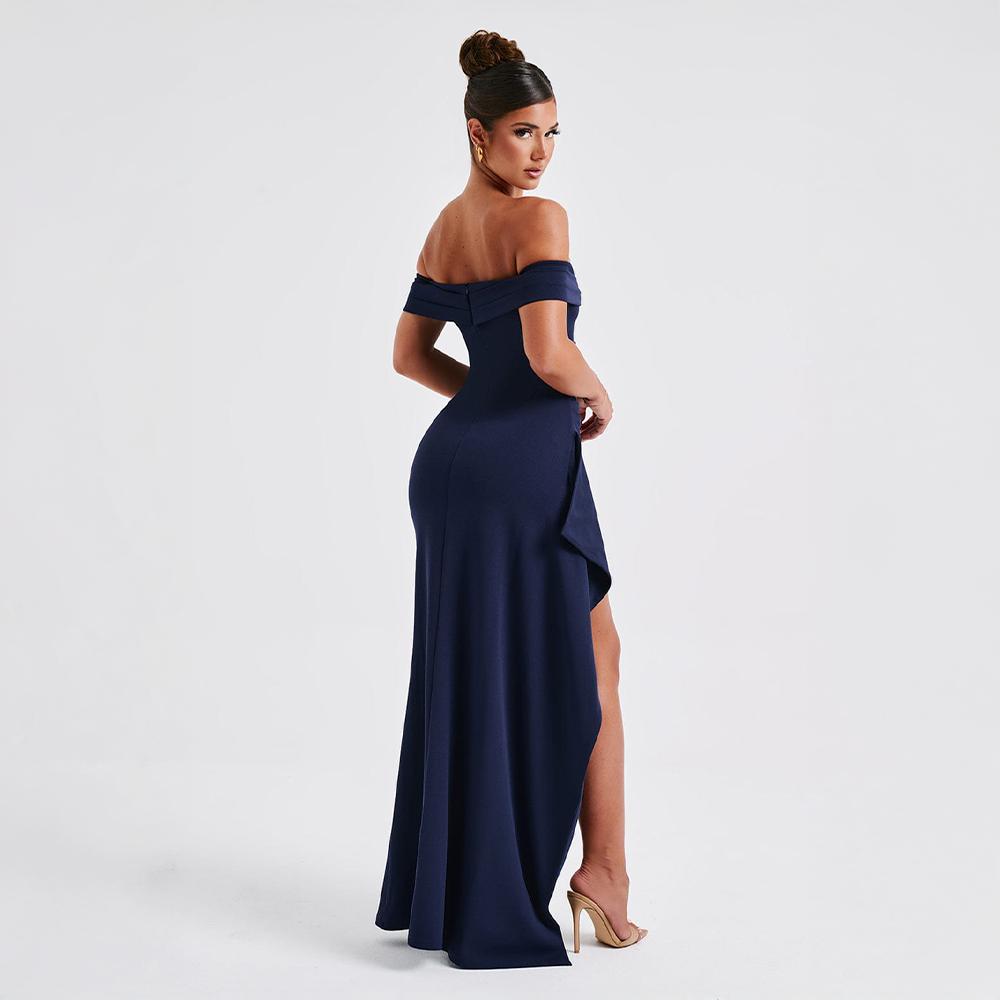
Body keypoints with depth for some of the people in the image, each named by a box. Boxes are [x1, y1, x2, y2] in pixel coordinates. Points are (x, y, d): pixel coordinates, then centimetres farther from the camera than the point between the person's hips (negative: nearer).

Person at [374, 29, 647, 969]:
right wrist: (596, 396, -3)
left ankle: (446, 891, 24)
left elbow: (410, 354, 18)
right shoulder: (540, 219, -13)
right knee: (587, 664, 8)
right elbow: (550, 355, -23)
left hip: (452, 458, 8)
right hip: (525, 469, -8)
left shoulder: (445, 224, 13)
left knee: (466, 673, 15)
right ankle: (603, 873, 11)